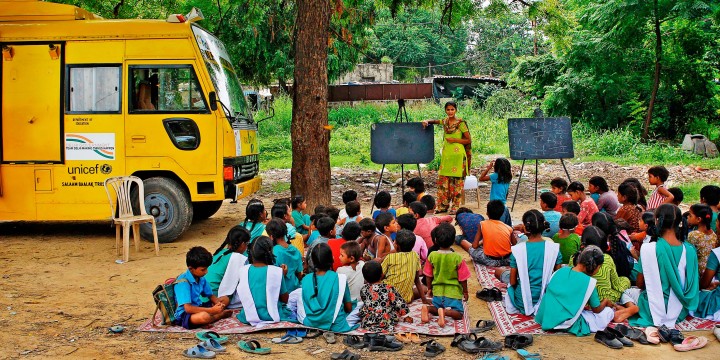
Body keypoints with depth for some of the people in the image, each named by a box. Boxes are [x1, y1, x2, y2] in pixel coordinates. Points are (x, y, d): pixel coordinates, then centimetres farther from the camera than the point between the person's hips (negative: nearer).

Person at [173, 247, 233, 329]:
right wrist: (212, 310, -29)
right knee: (204, 316, -39)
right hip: (184, 314, -9)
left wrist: (219, 304, -12)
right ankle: (220, 315, -9)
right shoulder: (183, 282, -23)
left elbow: (211, 296, 12)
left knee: (225, 299, 11)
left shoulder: (201, 278, 1)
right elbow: (188, 308, -30)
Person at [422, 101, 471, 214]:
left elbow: (468, 140, -4)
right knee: (443, 180, 4)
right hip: (446, 154, 5)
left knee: (456, 180, -1)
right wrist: (427, 121, 6)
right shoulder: (445, 122, 9)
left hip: (457, 154, -5)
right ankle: (443, 206, 13)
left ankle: (455, 207, 6)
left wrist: (454, 140, -13)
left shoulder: (461, 123, -6)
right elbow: (434, 121, 28)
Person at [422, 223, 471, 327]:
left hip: (437, 292, 4)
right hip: (453, 293, -3)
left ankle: (427, 308, -9)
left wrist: (429, 289, 18)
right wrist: (465, 292, 9)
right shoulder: (457, 258, -16)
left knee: (436, 309, 24)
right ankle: (444, 311, -25)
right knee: (459, 313, 5)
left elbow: (428, 276, 1)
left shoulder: (432, 256, -8)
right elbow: (462, 279, -7)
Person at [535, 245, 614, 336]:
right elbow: (597, 309, -3)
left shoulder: (561, 270, 0)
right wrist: (606, 302, 21)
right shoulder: (589, 282, -14)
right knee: (608, 311, 7)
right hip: (566, 325, -4)